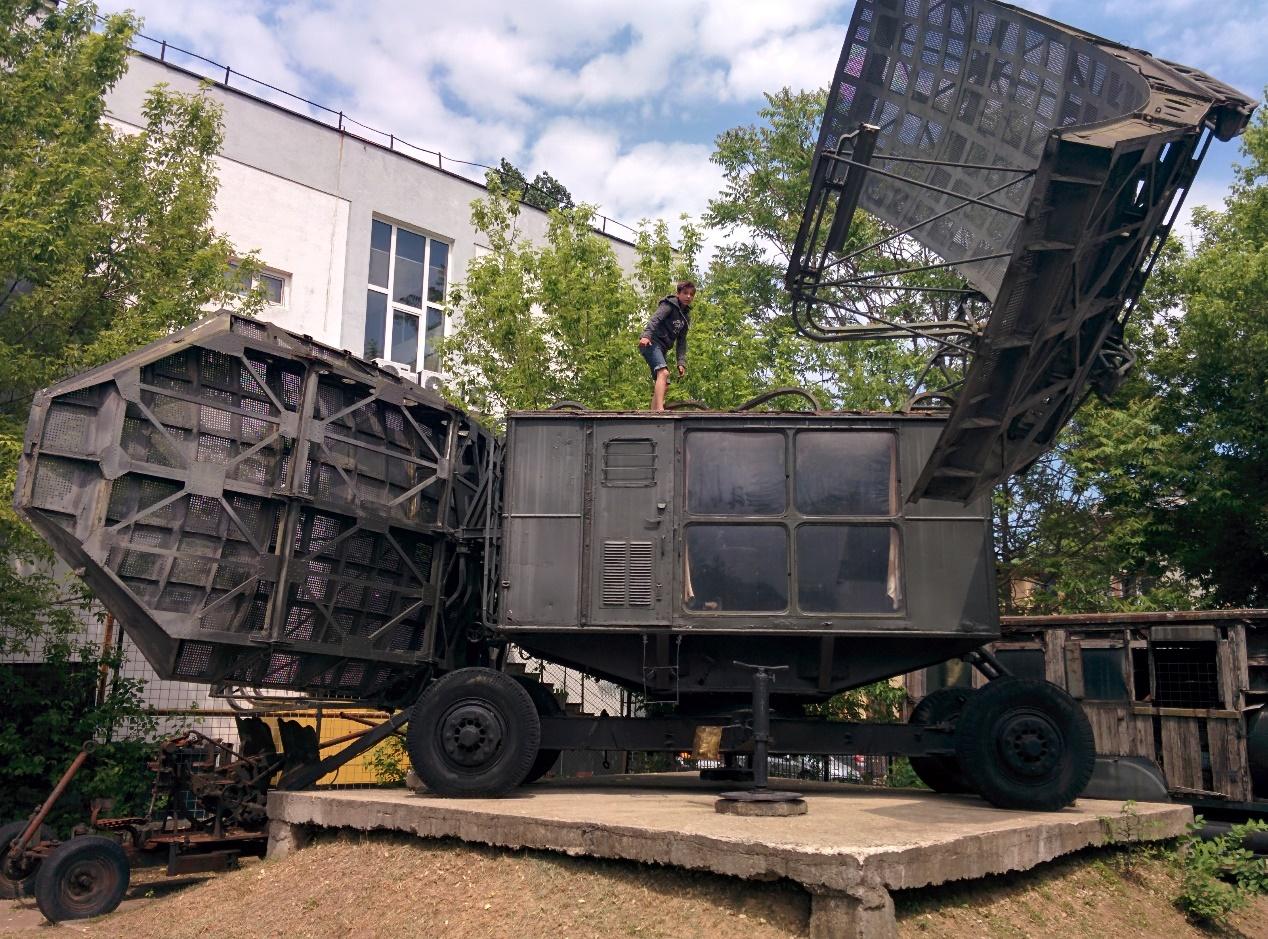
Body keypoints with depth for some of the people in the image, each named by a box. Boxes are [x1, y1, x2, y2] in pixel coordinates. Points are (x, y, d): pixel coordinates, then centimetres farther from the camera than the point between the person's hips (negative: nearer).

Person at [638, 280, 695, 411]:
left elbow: (681, 342, 16)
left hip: (662, 348, 9)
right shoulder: (670, 304, -3)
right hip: (651, 342, -9)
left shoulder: (686, 316, 19)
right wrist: (646, 335, -36)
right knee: (663, 372, -29)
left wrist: (681, 363, 5)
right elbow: (655, 319, -19)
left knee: (664, 384, 6)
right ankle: (660, 409, -42)